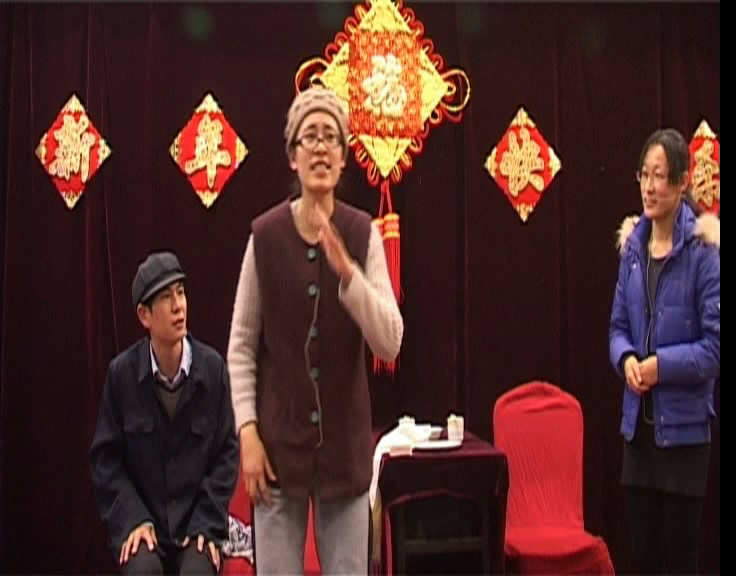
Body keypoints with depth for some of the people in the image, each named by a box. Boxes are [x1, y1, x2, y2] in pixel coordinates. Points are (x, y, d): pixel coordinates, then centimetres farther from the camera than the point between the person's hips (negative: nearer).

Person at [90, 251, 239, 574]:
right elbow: (105, 459, 0)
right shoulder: (122, 372, -6)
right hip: (141, 521, 0)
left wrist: (207, 524, -9)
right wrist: (133, 519, -10)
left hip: (196, 522, 0)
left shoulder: (212, 367, -6)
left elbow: (227, 453, -1)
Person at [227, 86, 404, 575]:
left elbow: (390, 343, -12)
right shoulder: (265, 235, -6)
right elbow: (241, 345, 0)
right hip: (278, 439, -1)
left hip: (344, 441, 1)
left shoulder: (363, 234, -5)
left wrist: (346, 272, -24)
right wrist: (248, 429, -7)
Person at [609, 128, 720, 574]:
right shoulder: (632, 243, 6)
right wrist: (627, 359, -8)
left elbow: (715, 345, -12)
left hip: (684, 426, -5)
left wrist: (662, 365, -19)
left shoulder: (703, 249, -12)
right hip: (639, 423, 5)